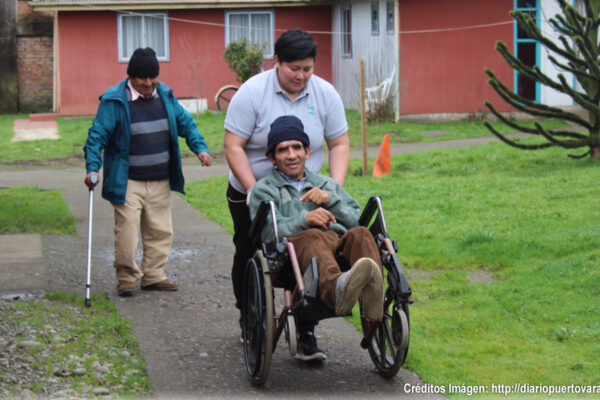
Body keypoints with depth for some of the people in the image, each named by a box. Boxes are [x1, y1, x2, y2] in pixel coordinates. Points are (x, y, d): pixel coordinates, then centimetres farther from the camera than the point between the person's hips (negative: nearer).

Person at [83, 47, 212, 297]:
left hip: (160, 182, 5)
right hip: (127, 183, -5)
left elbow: (186, 123, 18)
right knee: (127, 232, -8)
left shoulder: (166, 96, 8)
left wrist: (200, 148, 2)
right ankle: (126, 277, 5)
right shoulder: (114, 100, -9)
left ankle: (153, 276, 21)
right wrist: (92, 168, -21)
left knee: (160, 231, 9)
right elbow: (97, 135, -10)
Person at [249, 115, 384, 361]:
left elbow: (356, 219, 20)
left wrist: (330, 200, 3)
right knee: (313, 238, -40)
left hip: (338, 244, 4)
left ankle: (373, 294, -61)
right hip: (293, 247, -4)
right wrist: (305, 219, -14)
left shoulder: (327, 184, 36)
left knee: (360, 234, -32)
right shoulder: (264, 190, 24)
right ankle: (337, 288, -74)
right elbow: (270, 233, 3)